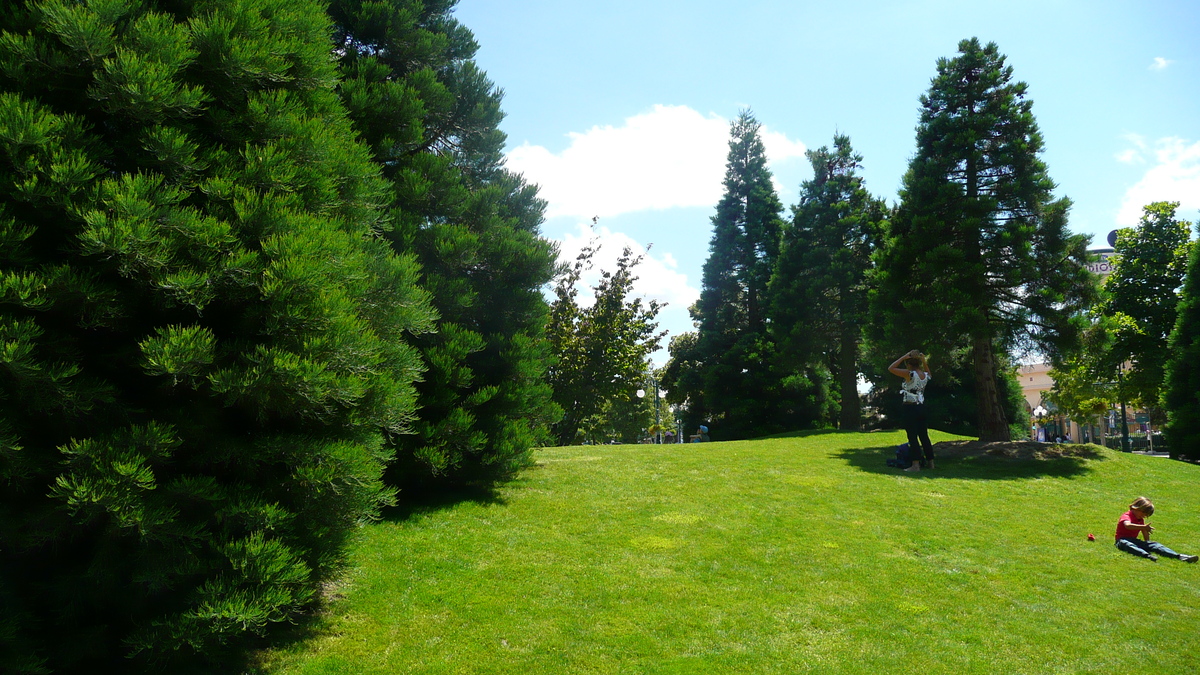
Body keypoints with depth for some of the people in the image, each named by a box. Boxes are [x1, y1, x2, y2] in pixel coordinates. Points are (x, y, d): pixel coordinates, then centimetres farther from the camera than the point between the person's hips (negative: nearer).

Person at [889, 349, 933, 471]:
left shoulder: (910, 374, -17)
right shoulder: (925, 375, 4)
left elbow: (891, 368, -16)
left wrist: (904, 357, -13)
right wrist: (924, 361, 16)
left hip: (909, 408, -7)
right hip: (921, 407, 7)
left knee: (912, 437, -4)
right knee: (924, 436, 14)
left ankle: (916, 465, -4)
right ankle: (930, 462, 20)